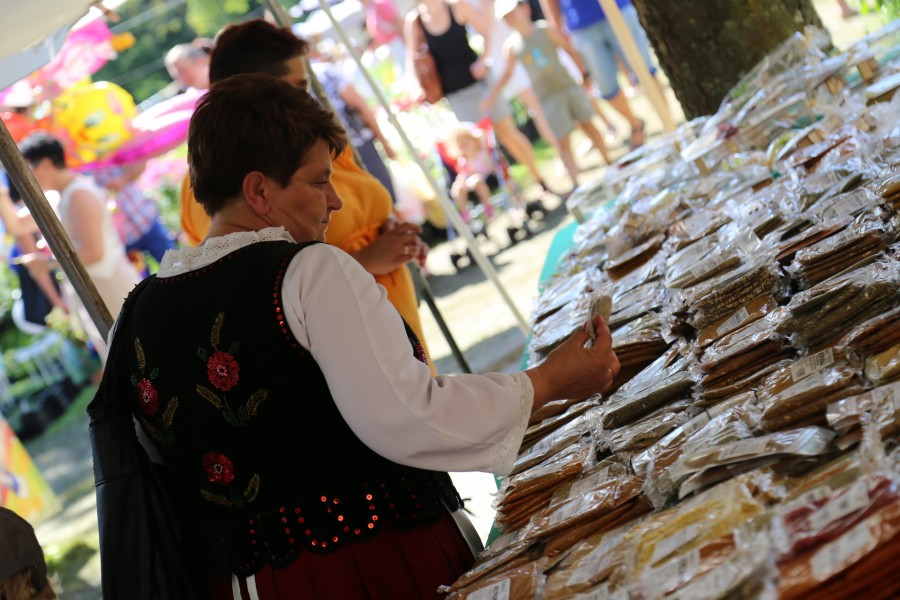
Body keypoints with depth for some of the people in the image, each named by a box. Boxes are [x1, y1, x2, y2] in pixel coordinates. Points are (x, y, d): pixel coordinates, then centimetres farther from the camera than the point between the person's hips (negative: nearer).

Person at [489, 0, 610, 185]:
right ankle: (577, 184, -2)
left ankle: (609, 163, 29)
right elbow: (508, 73, 8)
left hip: (569, 86, 0)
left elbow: (570, 50, 0)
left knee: (587, 125, 11)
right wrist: (494, 92, -1)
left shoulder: (545, 30, -5)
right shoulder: (512, 45, -3)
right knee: (564, 142, -4)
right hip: (548, 98, 0)